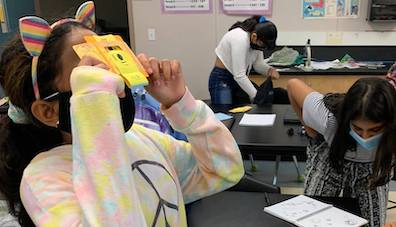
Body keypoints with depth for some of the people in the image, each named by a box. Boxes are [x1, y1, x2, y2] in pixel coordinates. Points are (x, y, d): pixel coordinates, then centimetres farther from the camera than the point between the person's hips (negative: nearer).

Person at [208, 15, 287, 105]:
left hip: (239, 79, 8)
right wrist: (257, 96, -25)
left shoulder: (257, 40, -6)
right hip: (221, 80, -8)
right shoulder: (240, 39, -29)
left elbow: (258, 64, 5)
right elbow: (239, 75, -30)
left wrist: (269, 70, -16)